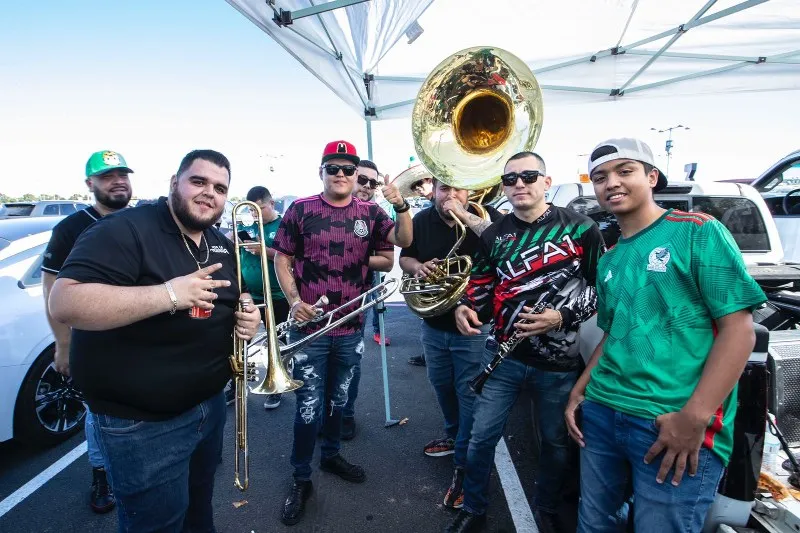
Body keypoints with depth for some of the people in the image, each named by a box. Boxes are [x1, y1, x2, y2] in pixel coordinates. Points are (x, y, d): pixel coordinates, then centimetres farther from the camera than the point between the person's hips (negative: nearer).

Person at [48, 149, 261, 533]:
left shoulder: (221, 245, 6)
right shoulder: (125, 230, -20)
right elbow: (64, 302, -30)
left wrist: (246, 315, -5)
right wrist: (168, 294, -36)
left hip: (210, 403, 8)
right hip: (142, 423, -7)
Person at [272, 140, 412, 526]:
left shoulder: (369, 213, 2)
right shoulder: (301, 210, -4)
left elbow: (403, 241, -9)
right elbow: (282, 258, -1)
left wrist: (401, 207, -27)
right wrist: (293, 300, -14)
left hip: (351, 327, 3)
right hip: (309, 326, -3)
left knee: (338, 399, 21)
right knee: (309, 407, 3)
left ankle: (331, 455, 43)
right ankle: (301, 479, 23)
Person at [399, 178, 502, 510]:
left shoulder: (485, 216, -10)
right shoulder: (421, 221, 2)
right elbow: (404, 258, 11)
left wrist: (467, 217, -29)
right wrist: (418, 267, -12)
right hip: (433, 324, 5)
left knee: (469, 394, 3)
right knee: (442, 386, 22)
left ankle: (464, 465, 17)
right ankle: (454, 435, 47)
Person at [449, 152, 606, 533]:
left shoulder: (579, 228, -5)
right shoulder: (494, 234, 5)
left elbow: (602, 286, -4)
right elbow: (481, 282, 11)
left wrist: (563, 317, -19)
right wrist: (465, 307, -11)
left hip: (559, 361, -1)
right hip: (503, 354, 2)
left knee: (556, 442, 17)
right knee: (482, 437, 8)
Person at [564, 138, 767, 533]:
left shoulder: (698, 231, -5)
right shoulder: (608, 261, 14)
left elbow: (739, 328, -11)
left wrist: (694, 418, -19)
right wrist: (579, 390, 10)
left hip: (677, 424, -6)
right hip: (602, 412, 7)